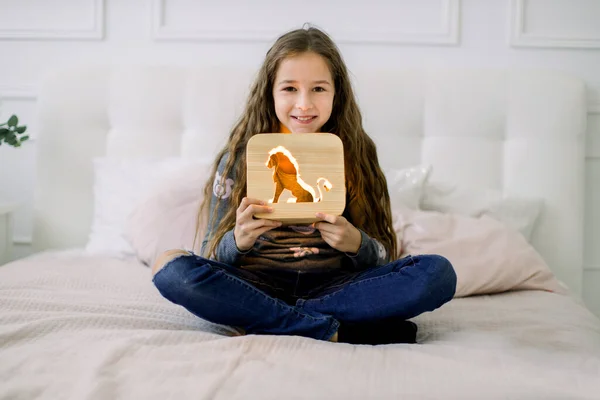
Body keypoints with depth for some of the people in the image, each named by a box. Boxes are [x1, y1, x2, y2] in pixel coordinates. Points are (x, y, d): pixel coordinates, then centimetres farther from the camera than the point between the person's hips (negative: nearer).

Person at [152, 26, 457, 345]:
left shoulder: (354, 155, 5)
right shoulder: (240, 158, 3)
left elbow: (382, 258, 6)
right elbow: (211, 257, 3)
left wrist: (357, 244, -17)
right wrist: (237, 242, -20)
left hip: (331, 286, 1)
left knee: (438, 273, -22)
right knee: (170, 267, -28)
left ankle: (271, 323, -22)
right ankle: (335, 331, -25)